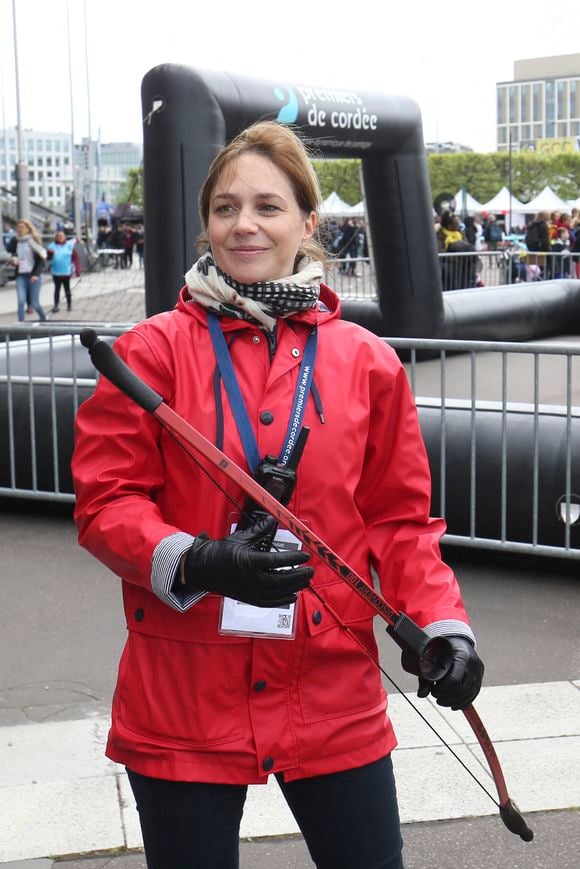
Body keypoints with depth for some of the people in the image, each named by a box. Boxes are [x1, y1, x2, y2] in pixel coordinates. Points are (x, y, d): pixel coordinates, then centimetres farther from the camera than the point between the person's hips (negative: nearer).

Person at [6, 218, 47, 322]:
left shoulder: (34, 240, -4)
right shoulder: (15, 241, 7)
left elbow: (41, 259, -6)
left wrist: (36, 274, -15)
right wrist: (13, 260, -4)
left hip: (33, 275, -3)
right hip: (20, 275, 3)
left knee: (35, 303, 2)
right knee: (21, 301, -10)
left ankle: (43, 318, 31)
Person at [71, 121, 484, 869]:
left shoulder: (367, 363, 2)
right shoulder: (153, 351, -4)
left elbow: (398, 518, 6)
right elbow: (105, 501, -5)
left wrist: (442, 623, -7)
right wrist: (196, 562, -22)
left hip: (333, 696, 2)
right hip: (182, 698, -1)